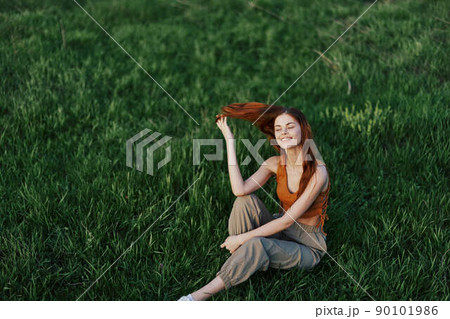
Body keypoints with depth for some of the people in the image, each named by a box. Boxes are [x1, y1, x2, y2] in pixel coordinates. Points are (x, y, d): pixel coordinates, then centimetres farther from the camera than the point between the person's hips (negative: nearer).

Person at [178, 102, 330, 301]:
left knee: (256, 245, -34)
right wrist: (229, 140, -18)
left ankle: (199, 297, -27)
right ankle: (237, 263, -17)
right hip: (280, 231, 6)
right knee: (246, 201, -20)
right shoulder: (275, 164, -4)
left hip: (307, 247, -5)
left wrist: (243, 237, -23)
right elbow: (240, 189, -21)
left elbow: (288, 220, -24)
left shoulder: (317, 172, -22)